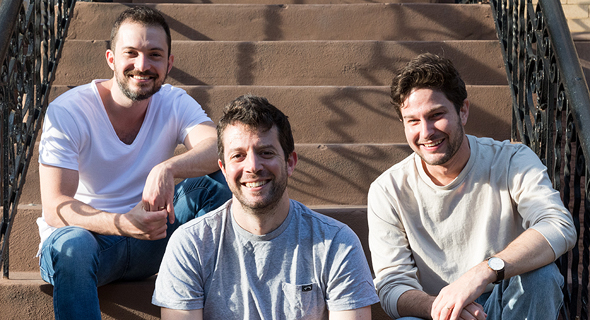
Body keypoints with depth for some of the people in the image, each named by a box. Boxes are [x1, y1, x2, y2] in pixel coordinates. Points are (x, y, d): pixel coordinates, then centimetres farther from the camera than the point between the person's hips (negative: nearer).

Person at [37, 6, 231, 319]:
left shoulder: (175, 103, -4)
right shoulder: (66, 113, -15)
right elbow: (54, 208, -23)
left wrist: (167, 168, -46)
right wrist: (123, 224, -42)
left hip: (149, 238, 4)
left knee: (215, 181, -18)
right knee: (73, 245, -39)